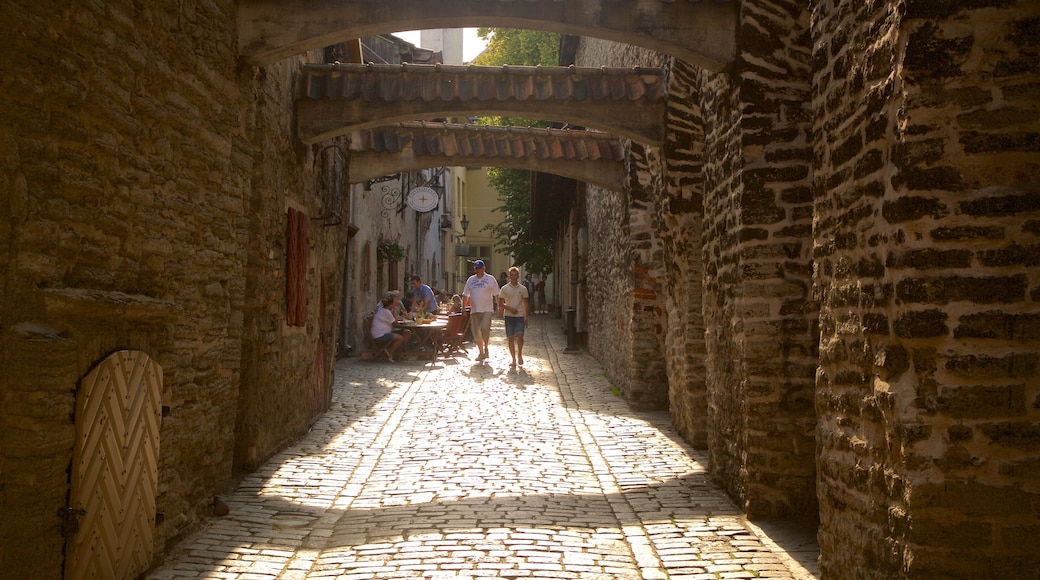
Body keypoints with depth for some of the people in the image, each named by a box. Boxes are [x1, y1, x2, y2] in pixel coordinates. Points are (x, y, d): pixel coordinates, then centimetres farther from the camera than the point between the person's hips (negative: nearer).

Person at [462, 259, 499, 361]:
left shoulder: (490, 279, 1)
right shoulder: (471, 280, 11)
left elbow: (497, 294, 2)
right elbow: (466, 295, 15)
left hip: (487, 309, -4)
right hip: (474, 310, 4)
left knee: (485, 328, -21)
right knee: (476, 333, 5)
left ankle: (486, 347, 2)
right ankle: (481, 352, 18)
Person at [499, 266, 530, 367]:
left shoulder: (523, 288, 5)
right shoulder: (505, 288, 2)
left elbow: (526, 304, 10)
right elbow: (500, 303, 3)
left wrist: (526, 318, 7)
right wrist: (510, 308, -12)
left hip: (520, 315, 0)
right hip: (509, 316, 0)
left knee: (520, 335, -14)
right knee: (510, 338, 1)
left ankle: (519, 355, 7)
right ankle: (513, 359, 9)